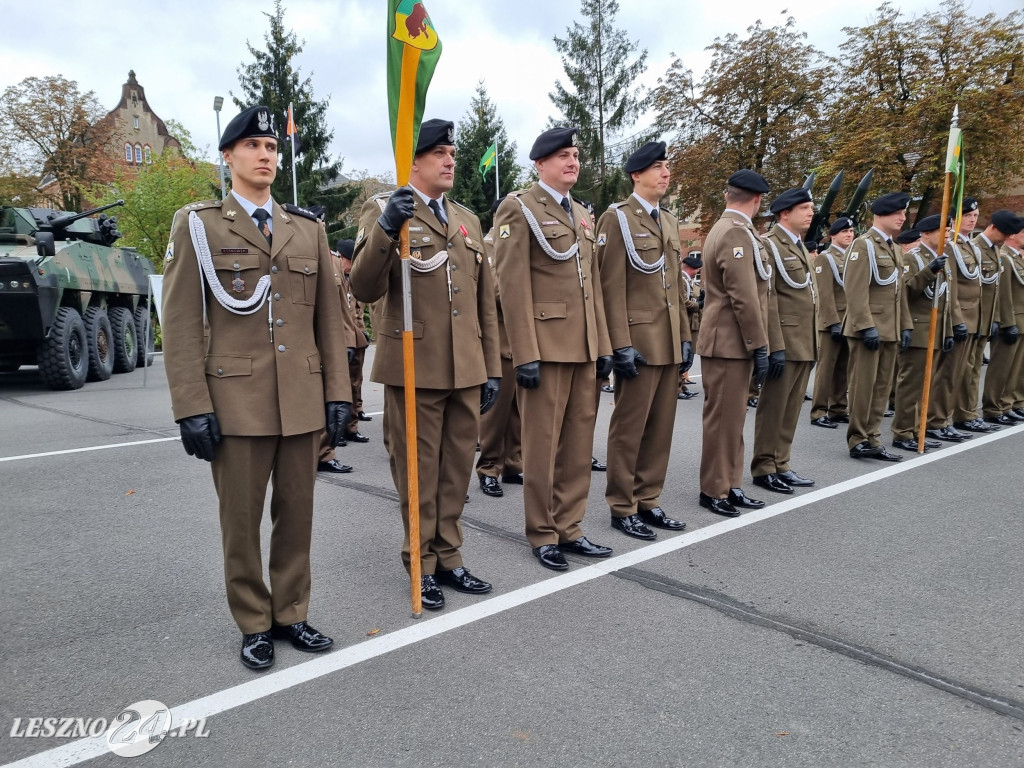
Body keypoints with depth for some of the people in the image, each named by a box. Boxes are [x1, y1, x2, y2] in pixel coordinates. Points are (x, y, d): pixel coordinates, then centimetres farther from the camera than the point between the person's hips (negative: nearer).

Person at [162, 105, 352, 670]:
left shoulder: (308, 228, 12)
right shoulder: (197, 225, 3)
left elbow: (328, 317, 10)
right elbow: (180, 323, -3)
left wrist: (337, 392, 4)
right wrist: (192, 407, -10)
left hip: (303, 399, 3)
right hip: (235, 398, -3)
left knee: (296, 514, 11)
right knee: (241, 519, 7)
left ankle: (291, 614, 28)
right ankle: (253, 624, 25)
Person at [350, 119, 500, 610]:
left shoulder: (468, 221, 15)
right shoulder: (382, 210, -1)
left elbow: (484, 302, 15)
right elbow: (364, 289, -13)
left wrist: (492, 367, 11)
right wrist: (385, 231, -28)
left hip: (466, 370, 5)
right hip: (413, 367, -5)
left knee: (457, 469, 12)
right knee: (418, 471, 5)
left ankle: (448, 558, 28)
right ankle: (422, 565, 22)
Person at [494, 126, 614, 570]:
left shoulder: (583, 216, 20)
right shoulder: (519, 208, -3)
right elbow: (513, 285, -12)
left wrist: (603, 345, 12)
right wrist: (525, 354, -17)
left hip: (585, 348, 7)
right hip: (545, 346, -7)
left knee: (579, 442, 10)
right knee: (542, 444, 2)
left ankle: (569, 528, 22)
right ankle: (543, 534, 15)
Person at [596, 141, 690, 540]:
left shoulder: (670, 222, 17)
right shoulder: (617, 218, -5)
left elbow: (677, 286, 18)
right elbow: (611, 287, -12)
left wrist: (685, 338, 13)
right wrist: (621, 345, -18)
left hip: (670, 344, 7)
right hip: (638, 341, -7)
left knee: (661, 428, 11)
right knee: (629, 428, 1)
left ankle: (648, 501, 23)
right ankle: (622, 508, 13)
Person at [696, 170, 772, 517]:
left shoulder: (723, 228, 17)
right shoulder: (737, 233, -16)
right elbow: (744, 297, -22)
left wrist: (754, 343, 20)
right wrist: (759, 346, -17)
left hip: (729, 341, 10)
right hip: (730, 343, -10)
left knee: (731, 416, 14)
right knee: (723, 418, -2)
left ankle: (729, 484, 21)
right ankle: (713, 490, 7)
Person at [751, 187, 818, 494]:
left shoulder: (800, 246, 19)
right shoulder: (769, 245, -9)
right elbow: (767, 300, -17)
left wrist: (813, 344, 18)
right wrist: (775, 347, -21)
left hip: (804, 344, 9)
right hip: (784, 343, -9)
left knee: (791, 409, 12)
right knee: (773, 408, 0)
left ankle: (781, 465, 21)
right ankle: (764, 468, 10)